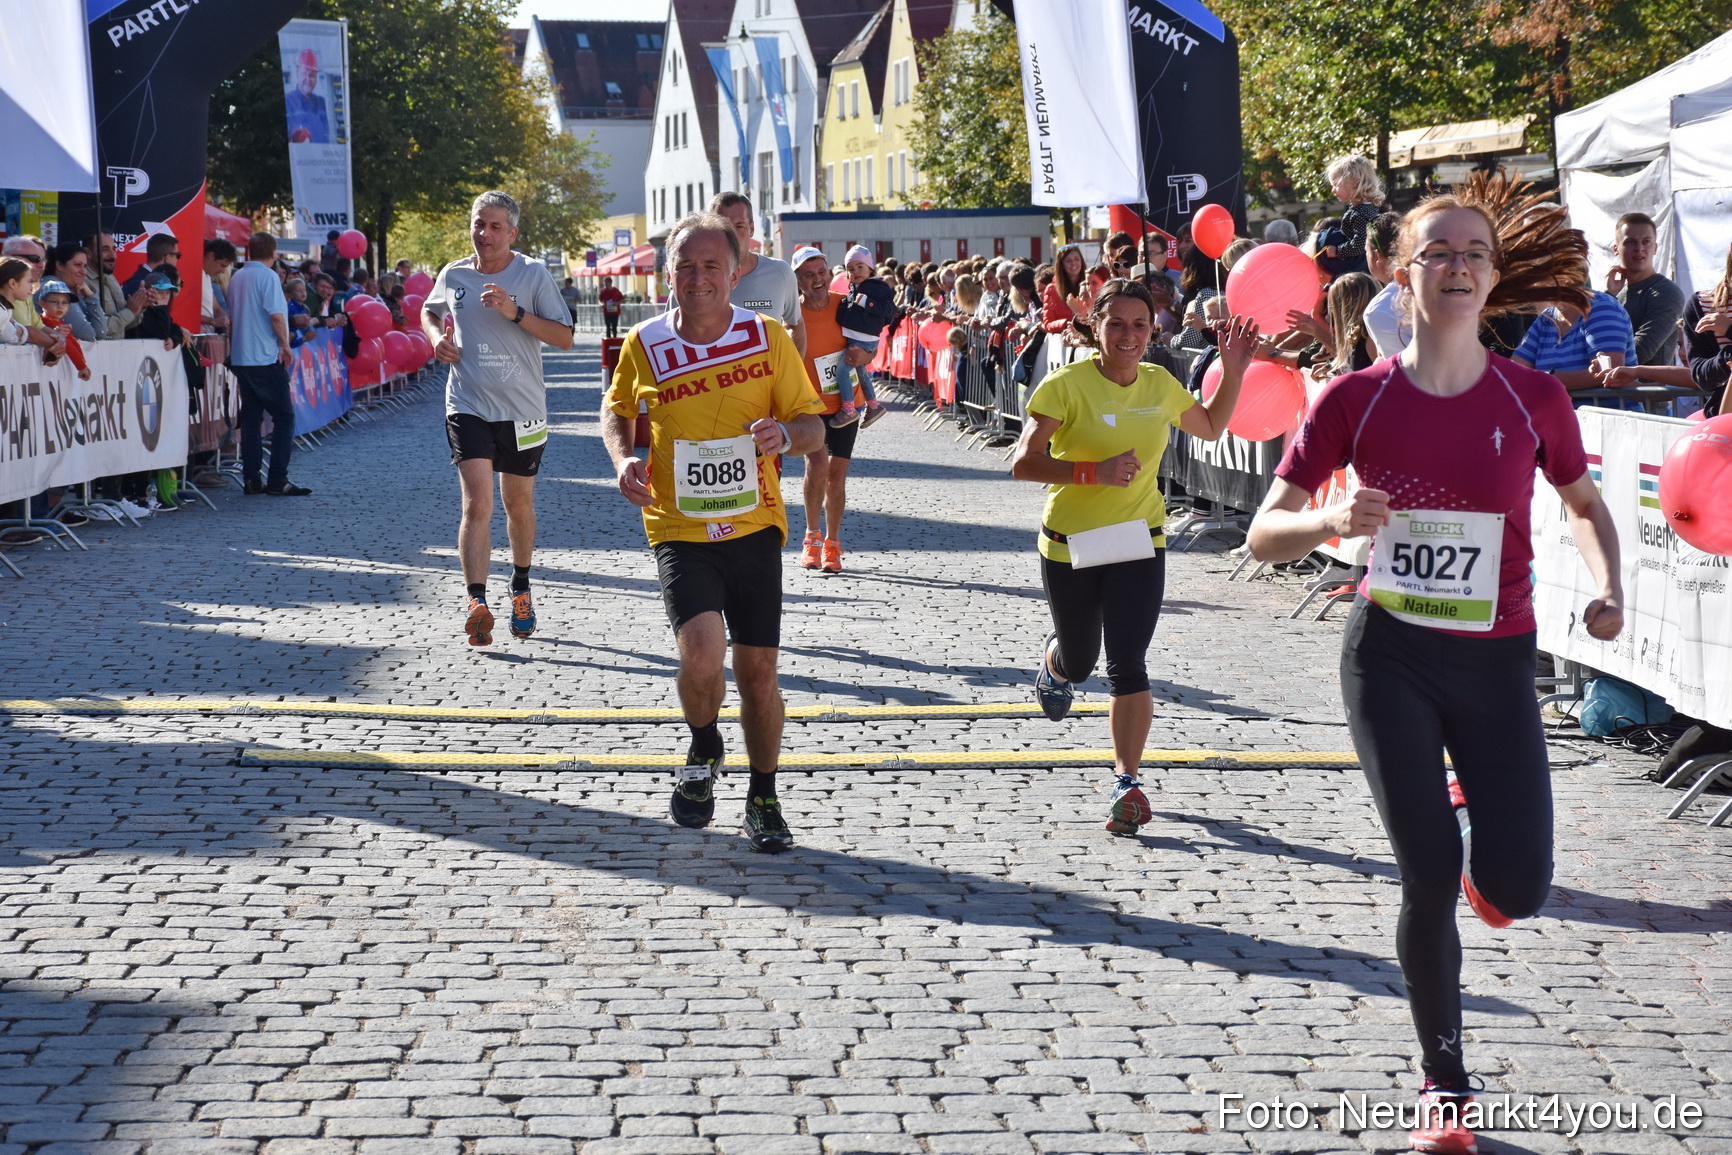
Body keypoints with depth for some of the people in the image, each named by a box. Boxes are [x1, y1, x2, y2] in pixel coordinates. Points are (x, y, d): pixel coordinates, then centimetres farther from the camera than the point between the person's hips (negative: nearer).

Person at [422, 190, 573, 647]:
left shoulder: (534, 274, -4)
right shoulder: (453, 276, 4)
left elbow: (564, 338, -8)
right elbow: (429, 311, 26)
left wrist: (516, 313, -20)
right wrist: (437, 338, 4)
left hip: (522, 408, 0)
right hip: (468, 406, 0)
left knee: (518, 504, 14)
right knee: (477, 503, -15)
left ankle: (521, 589, 35)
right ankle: (475, 602, -21)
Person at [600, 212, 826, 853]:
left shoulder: (768, 337, -4)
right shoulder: (644, 344, -3)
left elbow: (814, 425, 3)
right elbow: (616, 409, 16)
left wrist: (788, 432, -20)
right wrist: (621, 457, -4)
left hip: (755, 527, 1)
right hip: (679, 530, -1)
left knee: (758, 670, 6)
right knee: (702, 652, -22)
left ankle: (763, 798, 29)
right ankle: (704, 752, 11)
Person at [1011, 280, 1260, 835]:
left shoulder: (1160, 385, 1)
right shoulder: (1067, 384, -14)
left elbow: (1211, 426, 20)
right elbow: (1023, 462, -19)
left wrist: (1232, 373, 4)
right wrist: (1094, 471, -30)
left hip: (1138, 543, 2)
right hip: (1070, 543, -2)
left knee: (1127, 663, -11)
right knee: (1079, 659, 17)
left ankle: (1127, 781, -4)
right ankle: (1053, 663, 55)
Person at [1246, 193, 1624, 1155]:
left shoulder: (1534, 398, -4)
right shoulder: (1356, 400, -7)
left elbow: (1586, 503, 13)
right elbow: (1264, 534, -4)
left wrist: (1610, 590, -6)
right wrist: (1334, 520, -26)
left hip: (1497, 660, 1)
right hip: (1392, 653, -1)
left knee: (1517, 892, -6)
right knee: (1430, 880, -6)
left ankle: (1470, 808, 32)